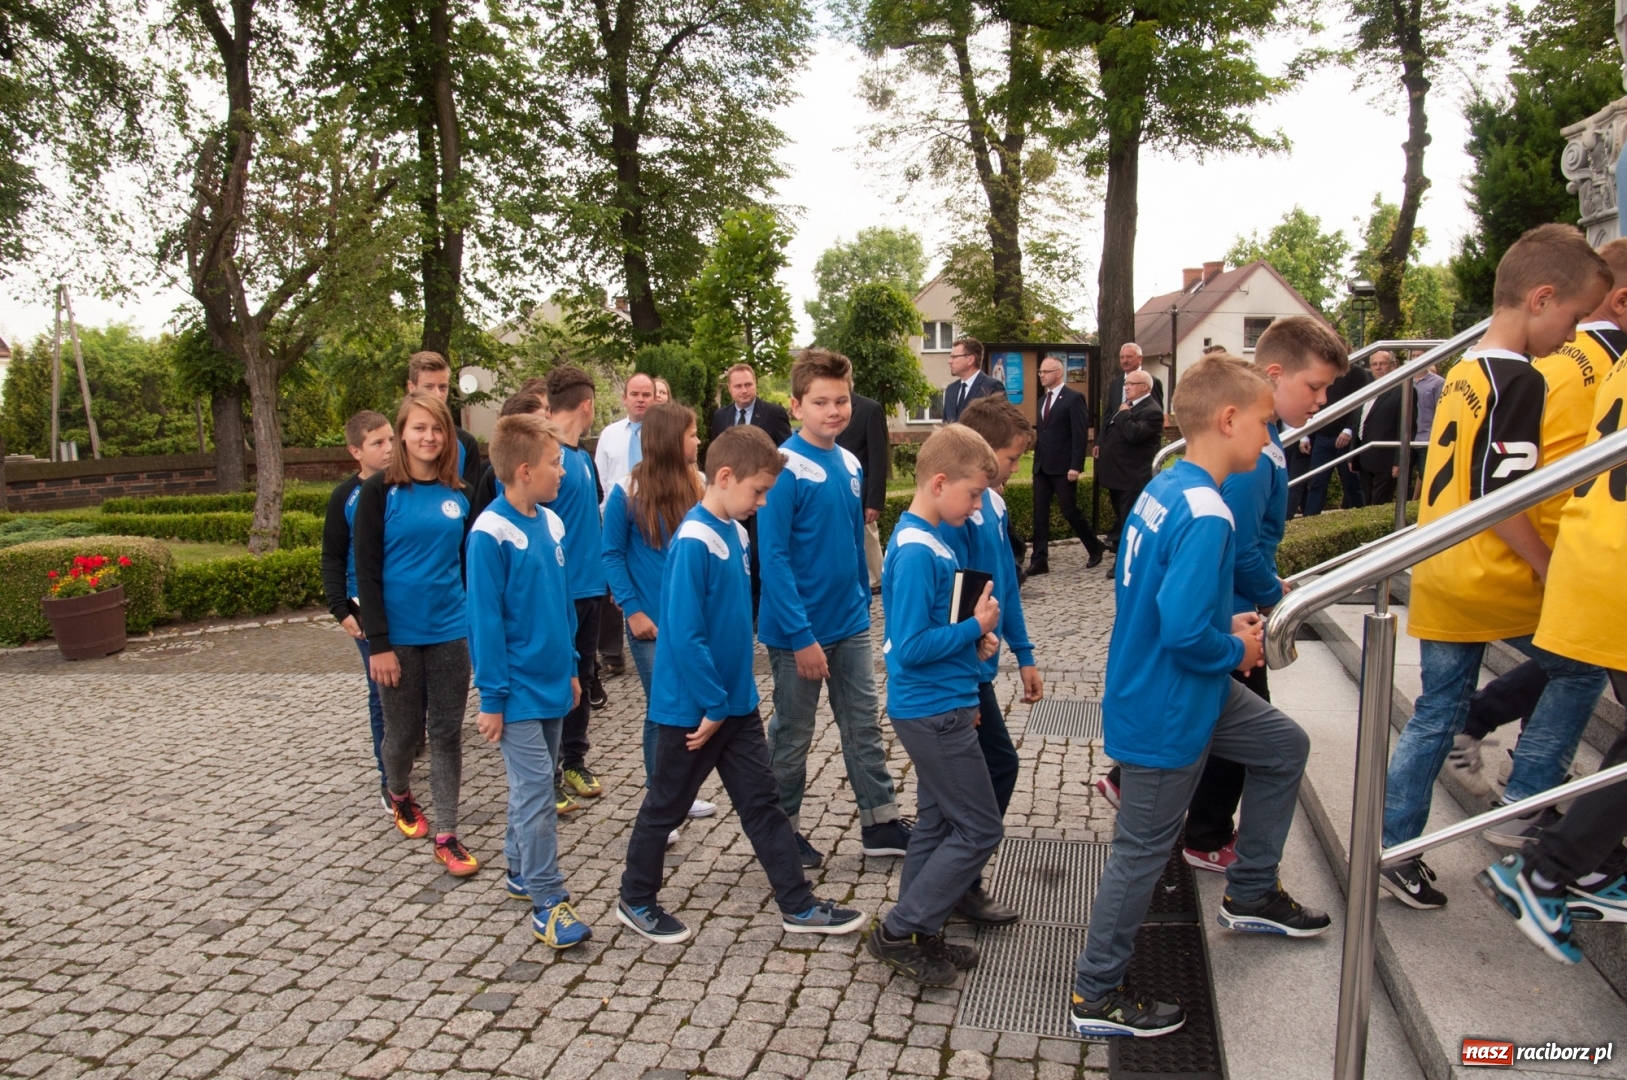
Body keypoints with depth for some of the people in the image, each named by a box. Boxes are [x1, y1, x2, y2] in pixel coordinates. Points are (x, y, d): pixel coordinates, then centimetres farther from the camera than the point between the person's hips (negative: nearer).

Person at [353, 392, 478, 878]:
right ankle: (399, 794, 41)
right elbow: (367, 571, -9)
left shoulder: (459, 494, 5)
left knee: (447, 734, 5)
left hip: (450, 632, 3)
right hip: (399, 634, -3)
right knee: (404, 731, 11)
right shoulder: (380, 491, -6)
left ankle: (446, 836, 13)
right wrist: (378, 643, -13)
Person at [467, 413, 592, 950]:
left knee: (533, 785, 18)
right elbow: (485, 620, -16)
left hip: (551, 683, 7)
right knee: (535, 790, -5)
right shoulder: (491, 534, -17)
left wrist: (570, 667, 16)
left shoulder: (550, 523, 5)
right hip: (517, 689, -7)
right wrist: (491, 698, -14)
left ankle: (521, 871, 33)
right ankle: (549, 903, 3)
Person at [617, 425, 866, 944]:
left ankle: (798, 906, 22)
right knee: (666, 807, 11)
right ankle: (636, 901, 31)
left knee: (762, 804, 13)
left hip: (737, 701, 8)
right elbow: (685, 635, -25)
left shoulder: (733, 531, 4)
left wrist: (732, 695, 12)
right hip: (692, 707, -8)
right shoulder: (693, 542, -22)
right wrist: (712, 706, -19)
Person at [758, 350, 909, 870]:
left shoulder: (850, 465, 4)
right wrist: (801, 636, -21)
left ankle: (881, 822, 28)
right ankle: (784, 830, 26)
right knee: (792, 734, 10)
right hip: (800, 630, -6)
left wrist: (862, 603, 15)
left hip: (851, 624, 7)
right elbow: (773, 558, -20)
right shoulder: (785, 469, -17)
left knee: (863, 726, 15)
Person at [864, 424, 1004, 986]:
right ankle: (898, 931, 8)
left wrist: (973, 635, 3)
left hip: (937, 707, 10)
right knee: (980, 830, -1)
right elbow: (910, 647, -24)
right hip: (934, 712, -10)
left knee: (937, 822, 17)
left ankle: (920, 936, 30)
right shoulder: (916, 551, -22)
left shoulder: (929, 539, 9)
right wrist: (975, 628, -14)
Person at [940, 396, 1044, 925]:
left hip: (978, 669, 9)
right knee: (996, 767, 2)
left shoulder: (992, 503, 7)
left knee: (999, 764, 16)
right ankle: (963, 887, 19)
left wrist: (1024, 656, 18)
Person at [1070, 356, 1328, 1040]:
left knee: (1284, 748, 24)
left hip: (1186, 694, 10)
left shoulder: (1162, 489, 2)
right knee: (1143, 851, 5)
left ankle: (1250, 893, 38)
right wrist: (1237, 650, -13)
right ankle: (1097, 996, 23)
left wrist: (1225, 625, 7)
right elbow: (1185, 631, -33)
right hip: (1166, 713, -10)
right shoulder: (1205, 514, -27)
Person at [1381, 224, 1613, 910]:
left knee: (1434, 717, 13)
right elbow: (1501, 497, -21)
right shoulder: (1521, 381, -15)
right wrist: (1552, 572, -12)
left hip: (1437, 576, 8)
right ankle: (1521, 808, 15)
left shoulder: (1462, 374, 11)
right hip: (1493, 580, -8)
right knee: (1582, 668, 15)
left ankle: (1393, 851, 18)